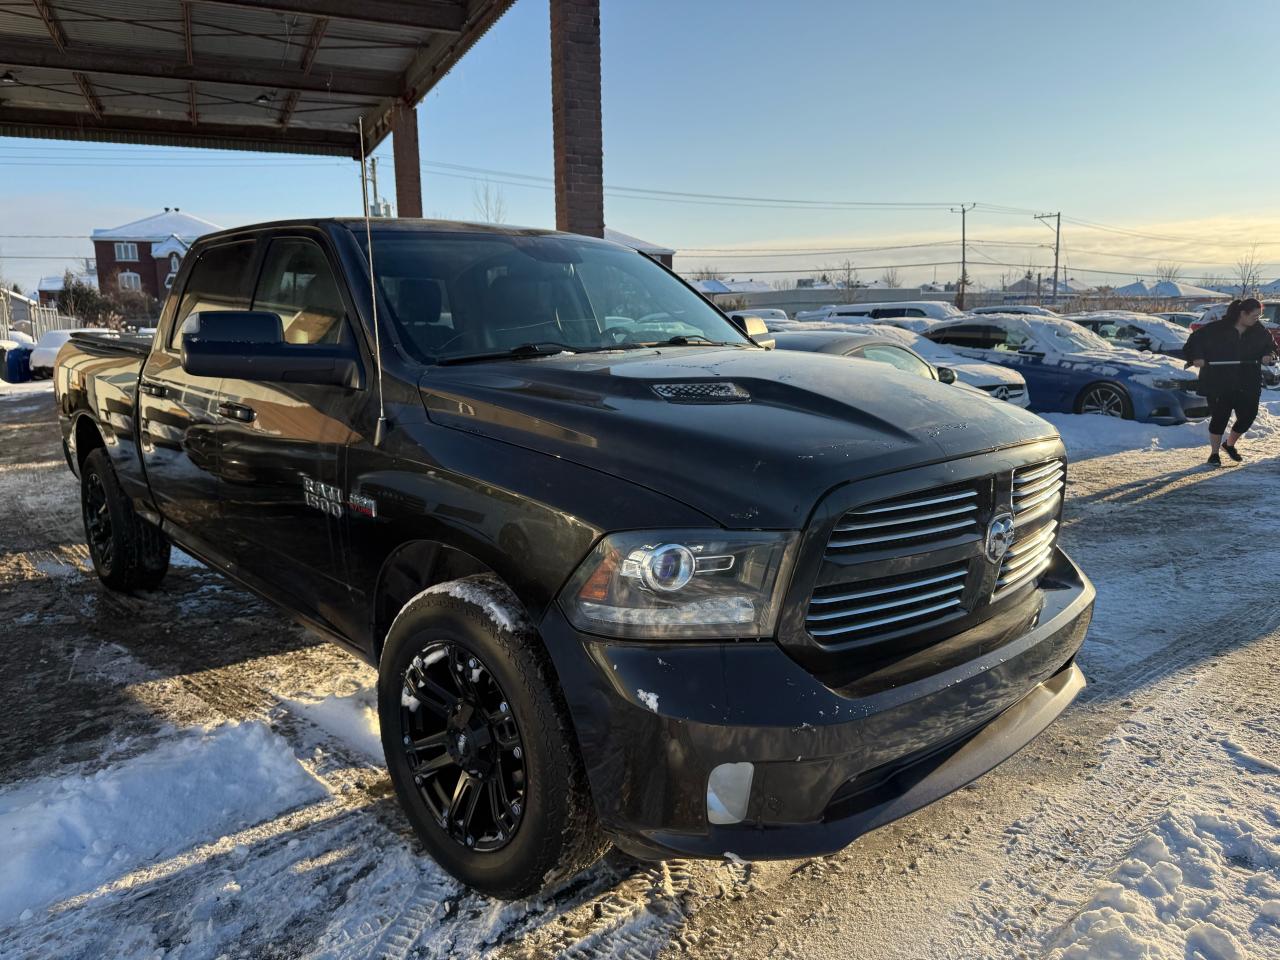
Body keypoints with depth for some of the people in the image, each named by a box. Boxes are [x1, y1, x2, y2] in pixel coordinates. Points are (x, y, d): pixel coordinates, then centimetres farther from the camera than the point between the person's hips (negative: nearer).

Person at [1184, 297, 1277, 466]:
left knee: (1248, 416, 4)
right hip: (1218, 384, -4)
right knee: (1220, 418, -1)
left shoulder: (1260, 332, 5)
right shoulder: (1215, 329, -9)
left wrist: (1269, 356, -5)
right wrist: (1196, 357, -19)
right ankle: (1214, 453, 16)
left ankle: (1229, 444, 32)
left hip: (1248, 384, 4)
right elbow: (1195, 341, -4)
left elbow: (1271, 346, 17)